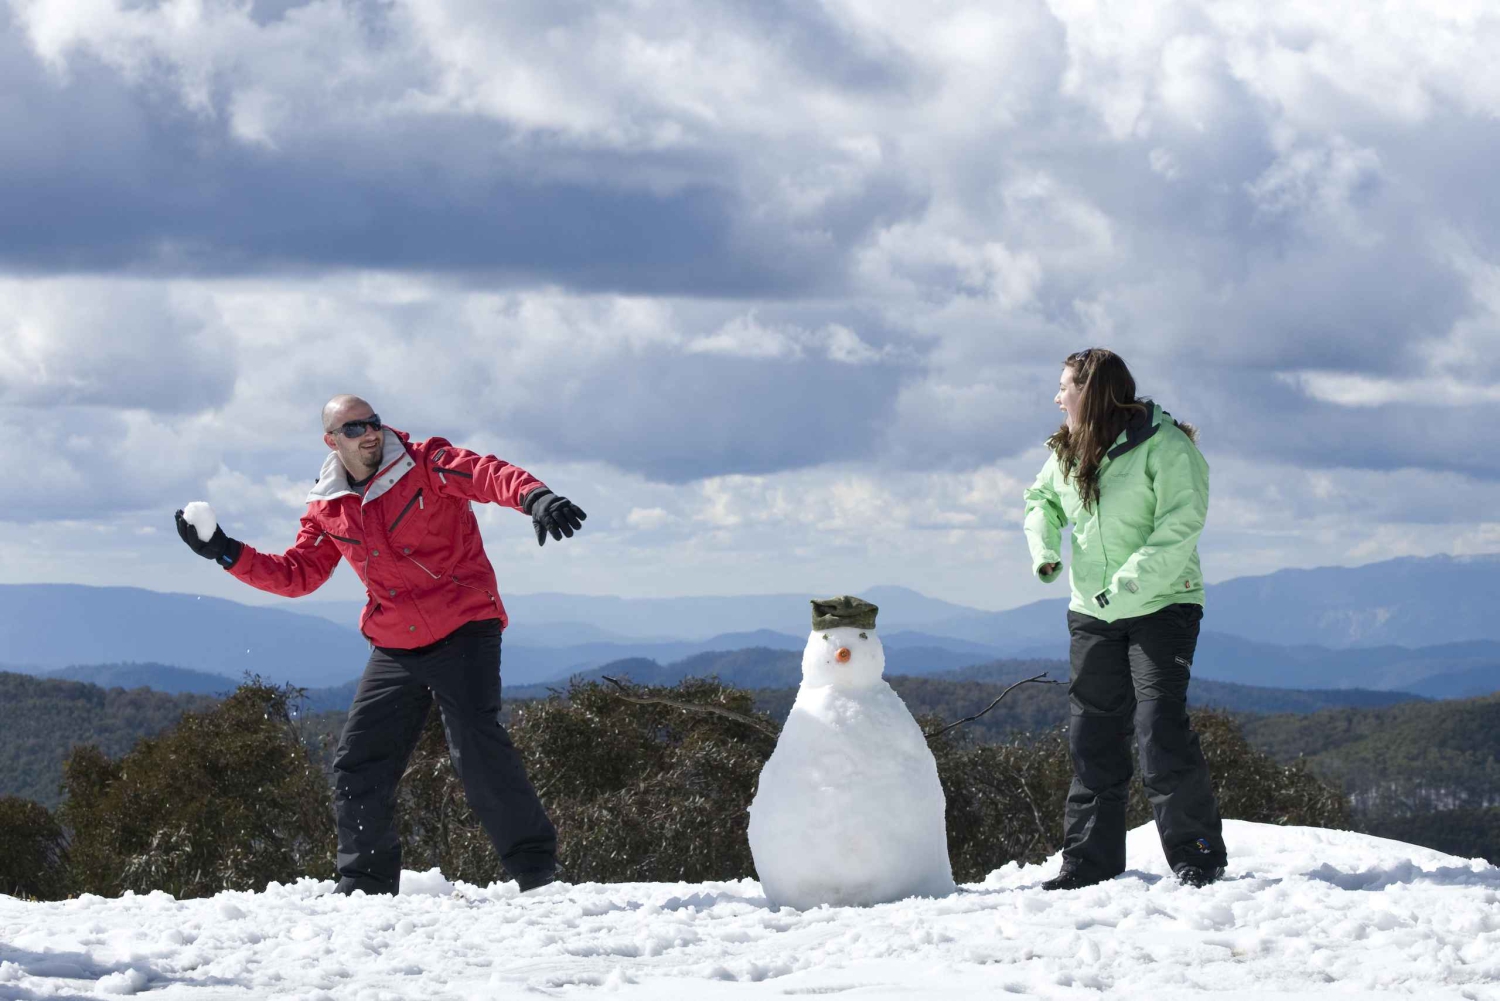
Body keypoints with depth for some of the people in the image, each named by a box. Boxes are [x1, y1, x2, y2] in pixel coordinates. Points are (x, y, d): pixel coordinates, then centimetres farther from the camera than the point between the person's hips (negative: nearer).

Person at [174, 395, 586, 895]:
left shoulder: (426, 464, -9)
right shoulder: (328, 509, 7)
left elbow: (490, 476, -25)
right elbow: (297, 574, 15)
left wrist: (535, 497, -46)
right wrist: (227, 553, 5)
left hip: (464, 633, -6)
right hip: (395, 650, 6)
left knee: (477, 746, -20)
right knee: (358, 764, 3)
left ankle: (535, 865, -10)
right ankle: (366, 881, 17)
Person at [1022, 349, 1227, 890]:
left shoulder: (1163, 445, -12)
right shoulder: (1066, 455, 8)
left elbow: (1182, 522, -20)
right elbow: (1040, 500, 26)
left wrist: (1129, 585, -27)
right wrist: (1044, 550, 5)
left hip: (1162, 606, -6)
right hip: (1091, 614, 6)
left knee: (1161, 728, -15)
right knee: (1092, 736, 6)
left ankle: (1197, 854, -7)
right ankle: (1090, 859, 12)